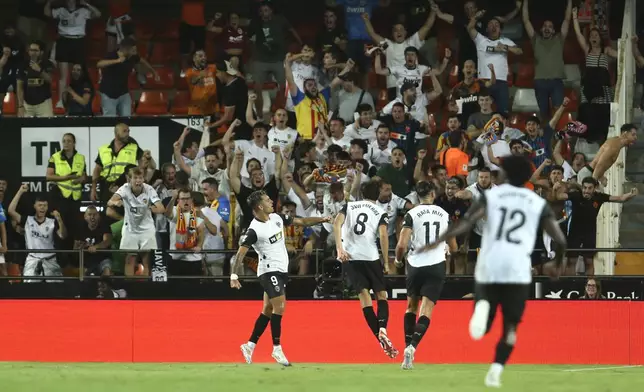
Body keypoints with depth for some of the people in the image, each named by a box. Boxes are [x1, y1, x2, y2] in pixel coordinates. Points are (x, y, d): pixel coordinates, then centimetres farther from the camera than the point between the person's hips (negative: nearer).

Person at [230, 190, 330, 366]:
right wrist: (234, 275, -28)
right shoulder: (254, 230, -17)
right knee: (279, 307, -14)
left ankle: (250, 346, 15)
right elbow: (241, 253, -19)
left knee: (268, 310, 9)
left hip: (281, 270, 8)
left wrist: (322, 219, 7)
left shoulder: (276, 218, 5)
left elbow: (300, 222, 15)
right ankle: (277, 349, -7)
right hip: (269, 271, -8)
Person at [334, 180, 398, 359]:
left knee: (364, 295, 3)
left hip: (350, 256, 2)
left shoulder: (349, 206, 13)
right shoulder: (381, 213, 7)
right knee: (381, 295, 10)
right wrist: (385, 260, 0)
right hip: (370, 257, -2)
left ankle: (380, 337, -7)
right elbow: (383, 235, -8)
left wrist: (339, 249, -8)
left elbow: (337, 223, -3)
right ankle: (382, 329, -17)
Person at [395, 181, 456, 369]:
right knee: (426, 310, -4)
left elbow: (402, 245, -12)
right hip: (436, 266, 0)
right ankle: (412, 346, -23)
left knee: (411, 306, 20)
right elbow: (453, 248, 13)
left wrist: (398, 260, 9)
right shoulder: (445, 215, 5)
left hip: (416, 265, 0)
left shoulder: (412, 214, -4)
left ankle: (408, 345, 15)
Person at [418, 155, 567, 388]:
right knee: (510, 327, 11)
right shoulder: (538, 204, 10)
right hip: (518, 271, 0)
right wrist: (558, 266, 24)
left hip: (489, 268, 0)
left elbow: (466, 223, -8)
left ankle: (482, 306, -26)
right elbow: (560, 240, 7)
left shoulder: (490, 196, 8)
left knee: (482, 327, 9)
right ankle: (496, 370, -10)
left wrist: (438, 241, -10)